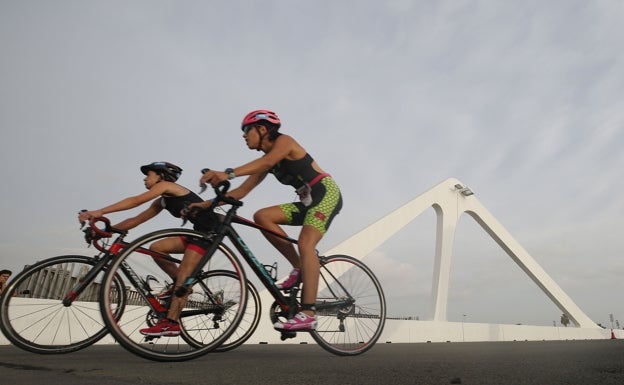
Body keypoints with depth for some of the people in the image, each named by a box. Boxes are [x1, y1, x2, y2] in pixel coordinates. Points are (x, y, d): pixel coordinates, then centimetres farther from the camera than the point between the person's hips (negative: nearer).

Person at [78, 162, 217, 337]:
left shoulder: (165, 185, -5)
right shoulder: (162, 202, 19)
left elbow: (136, 201, -16)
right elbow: (136, 220, 16)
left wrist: (100, 212, -21)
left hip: (209, 231, -9)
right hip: (198, 232, 9)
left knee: (183, 275, -14)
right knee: (156, 248, 5)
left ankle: (171, 323, -13)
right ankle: (182, 285, 13)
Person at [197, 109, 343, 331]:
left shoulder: (284, 141, -8)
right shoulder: (265, 163, 13)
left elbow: (266, 162, -31)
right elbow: (241, 192, 9)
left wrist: (228, 174, -44)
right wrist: (207, 203, -1)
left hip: (327, 192, -8)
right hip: (308, 201, 8)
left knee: (305, 243, -27)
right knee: (261, 217, -8)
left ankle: (308, 315, -32)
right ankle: (299, 268, -4)